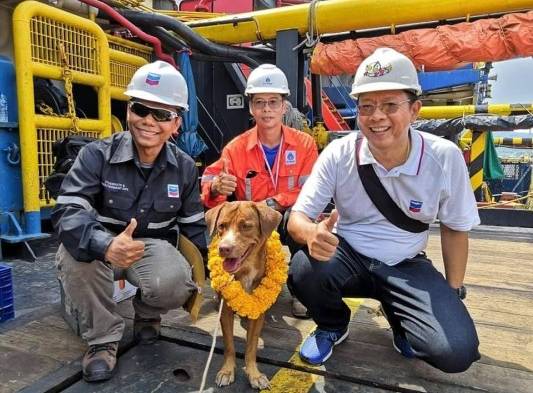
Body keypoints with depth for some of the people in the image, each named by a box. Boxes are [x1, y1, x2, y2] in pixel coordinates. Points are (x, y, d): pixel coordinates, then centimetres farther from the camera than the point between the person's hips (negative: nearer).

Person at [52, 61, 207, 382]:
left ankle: (147, 312, 10)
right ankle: (103, 336, -9)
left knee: (175, 284, -31)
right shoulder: (97, 155, -16)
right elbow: (68, 211, -28)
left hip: (154, 247, 1)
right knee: (73, 252, -34)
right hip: (101, 248, 0)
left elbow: (194, 226, 0)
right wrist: (106, 245, -49)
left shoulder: (184, 167, -7)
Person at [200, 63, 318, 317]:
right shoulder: (236, 148, -5)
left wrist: (270, 204, -25)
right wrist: (217, 188, -34)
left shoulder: (304, 144, -5)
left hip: (291, 228, -1)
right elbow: (208, 188, -10)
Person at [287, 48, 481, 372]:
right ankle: (333, 325, 5)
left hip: (407, 266, 0)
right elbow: (298, 217, -13)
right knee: (304, 270, -32)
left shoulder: (445, 157, -14)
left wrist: (453, 294, 2)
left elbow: (455, 228, 1)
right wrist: (312, 233, -38)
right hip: (347, 256, 0)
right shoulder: (339, 154, -15)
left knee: (458, 352, -22)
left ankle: (400, 320, 15)